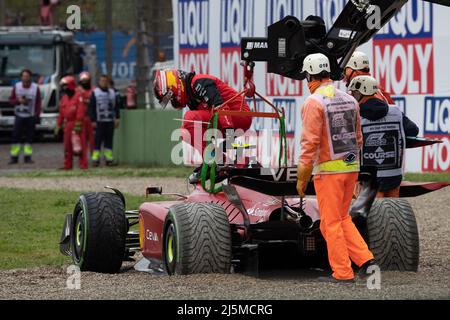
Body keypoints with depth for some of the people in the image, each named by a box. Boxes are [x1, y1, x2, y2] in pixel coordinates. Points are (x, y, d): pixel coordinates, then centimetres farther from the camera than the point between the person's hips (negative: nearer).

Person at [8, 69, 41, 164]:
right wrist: (18, 101, -13)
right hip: (19, 116, 0)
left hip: (31, 117, 0)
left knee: (29, 137, 2)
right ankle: (14, 157, 1)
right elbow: (11, 100, 7)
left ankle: (27, 156, 8)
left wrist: (37, 115, -7)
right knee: (16, 136, -3)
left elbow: (38, 103, 1)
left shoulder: (35, 88, -1)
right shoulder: (16, 87, 1)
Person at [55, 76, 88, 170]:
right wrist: (58, 125, 15)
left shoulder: (79, 96, -8)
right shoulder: (64, 98, 16)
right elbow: (61, 113, 19)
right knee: (67, 146, 11)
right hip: (68, 125, 8)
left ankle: (83, 164, -7)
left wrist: (78, 125, -19)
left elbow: (81, 112, -14)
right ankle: (67, 165, 18)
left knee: (81, 145, -8)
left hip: (77, 124, -8)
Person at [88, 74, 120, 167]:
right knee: (98, 140, -6)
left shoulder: (112, 92, 13)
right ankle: (95, 158, -4)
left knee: (109, 140, 5)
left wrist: (117, 118, 6)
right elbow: (91, 108, 1)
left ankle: (109, 158, 8)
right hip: (99, 121, -3)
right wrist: (93, 120, -6)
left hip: (110, 121, 3)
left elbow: (116, 106, 15)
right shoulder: (95, 93, 3)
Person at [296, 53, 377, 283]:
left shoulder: (314, 102, -13)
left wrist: (301, 178, -11)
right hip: (351, 168, 7)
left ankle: (342, 273, 3)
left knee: (331, 223, 2)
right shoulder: (349, 100, 9)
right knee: (342, 219, 18)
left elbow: (310, 143, -17)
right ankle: (365, 260, 6)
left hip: (328, 170, -7)